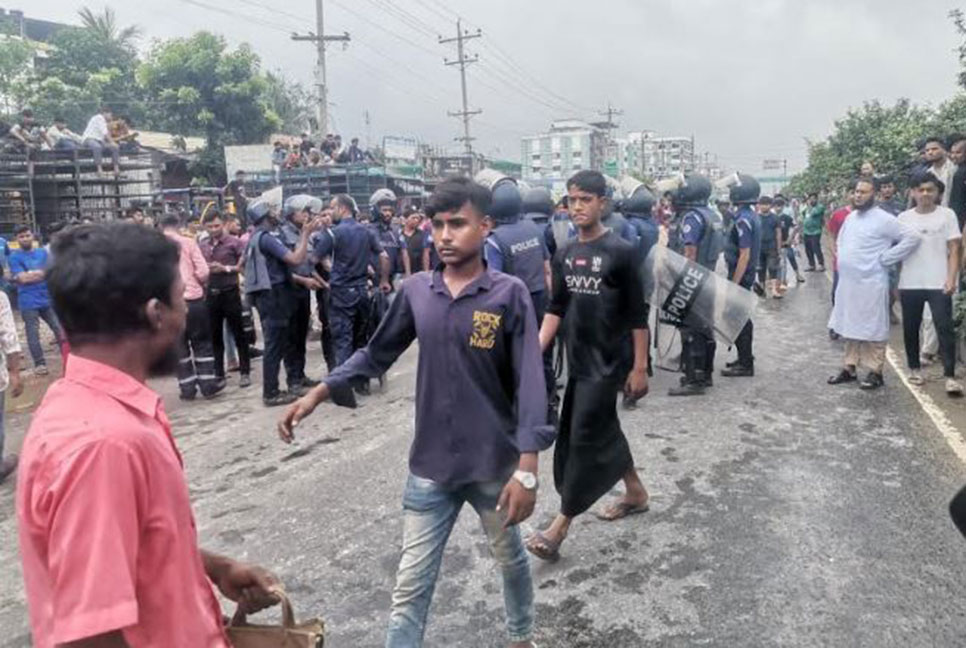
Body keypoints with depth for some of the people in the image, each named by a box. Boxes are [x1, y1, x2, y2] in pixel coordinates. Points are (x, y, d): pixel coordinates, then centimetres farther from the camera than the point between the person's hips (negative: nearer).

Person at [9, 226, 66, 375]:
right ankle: (39, 364, 10)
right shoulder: (15, 256, -3)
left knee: (59, 329, 7)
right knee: (33, 334, 1)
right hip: (29, 302, -3)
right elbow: (22, 278, -12)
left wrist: (29, 274, -9)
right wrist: (42, 272, -3)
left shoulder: (42, 252, 9)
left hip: (48, 298, 3)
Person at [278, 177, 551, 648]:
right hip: (430, 466, 1)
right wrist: (319, 393, 0)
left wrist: (527, 467, -19)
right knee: (410, 586, 7)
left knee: (510, 559, 24)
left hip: (494, 464, -1)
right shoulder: (415, 291, -4)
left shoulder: (509, 294, -12)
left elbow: (529, 381, -15)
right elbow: (376, 354, 8)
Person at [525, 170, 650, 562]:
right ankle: (636, 493, 37)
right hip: (578, 360, 7)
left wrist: (639, 367, -12)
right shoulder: (564, 254, 6)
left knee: (584, 438, -4)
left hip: (608, 363, -7)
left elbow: (637, 314, -11)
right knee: (604, 430, 17)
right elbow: (557, 307, 9)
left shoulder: (620, 252, -12)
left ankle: (560, 526, 4)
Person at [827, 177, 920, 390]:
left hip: (870, 284, -7)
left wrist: (885, 258, -15)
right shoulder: (850, 217, 12)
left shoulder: (883, 219, -11)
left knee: (872, 330, 0)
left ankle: (875, 372, 8)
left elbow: (911, 238, -17)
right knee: (850, 328, 14)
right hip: (847, 283, 7)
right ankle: (850, 367, 23)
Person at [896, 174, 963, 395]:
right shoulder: (904, 218, 6)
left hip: (939, 284, -2)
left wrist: (951, 278, -11)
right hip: (909, 284, 2)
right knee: (910, 329, 10)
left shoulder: (947, 215, 1)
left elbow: (953, 250, 0)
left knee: (945, 328, -6)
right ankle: (915, 368, 25)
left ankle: (950, 376, -4)